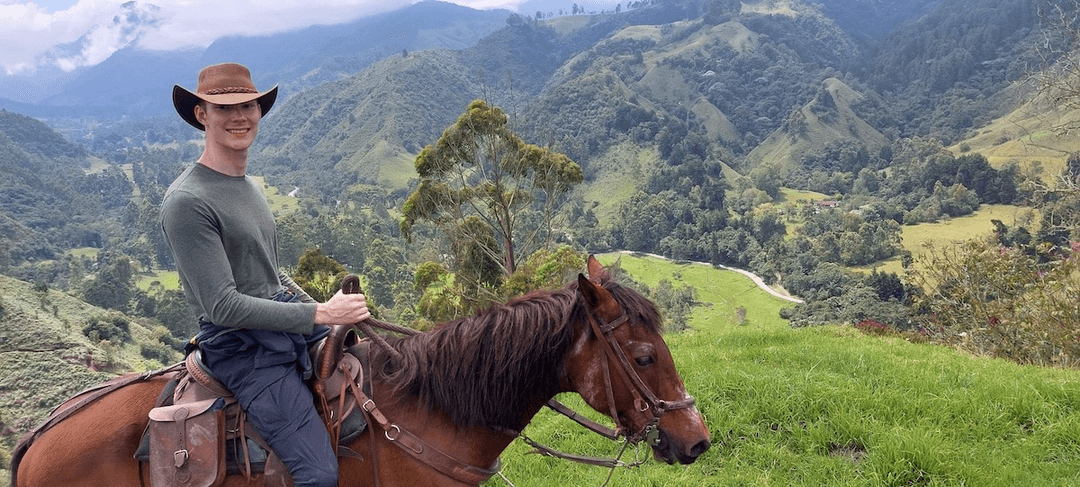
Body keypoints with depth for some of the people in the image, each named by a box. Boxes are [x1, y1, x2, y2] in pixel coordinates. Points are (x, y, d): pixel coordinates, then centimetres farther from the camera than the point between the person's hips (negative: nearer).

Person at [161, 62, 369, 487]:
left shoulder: (247, 185, 14)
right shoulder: (187, 201, -16)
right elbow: (223, 306, -21)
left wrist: (330, 307, 12)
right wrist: (320, 313, -20)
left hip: (285, 325, 9)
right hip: (242, 347, -9)